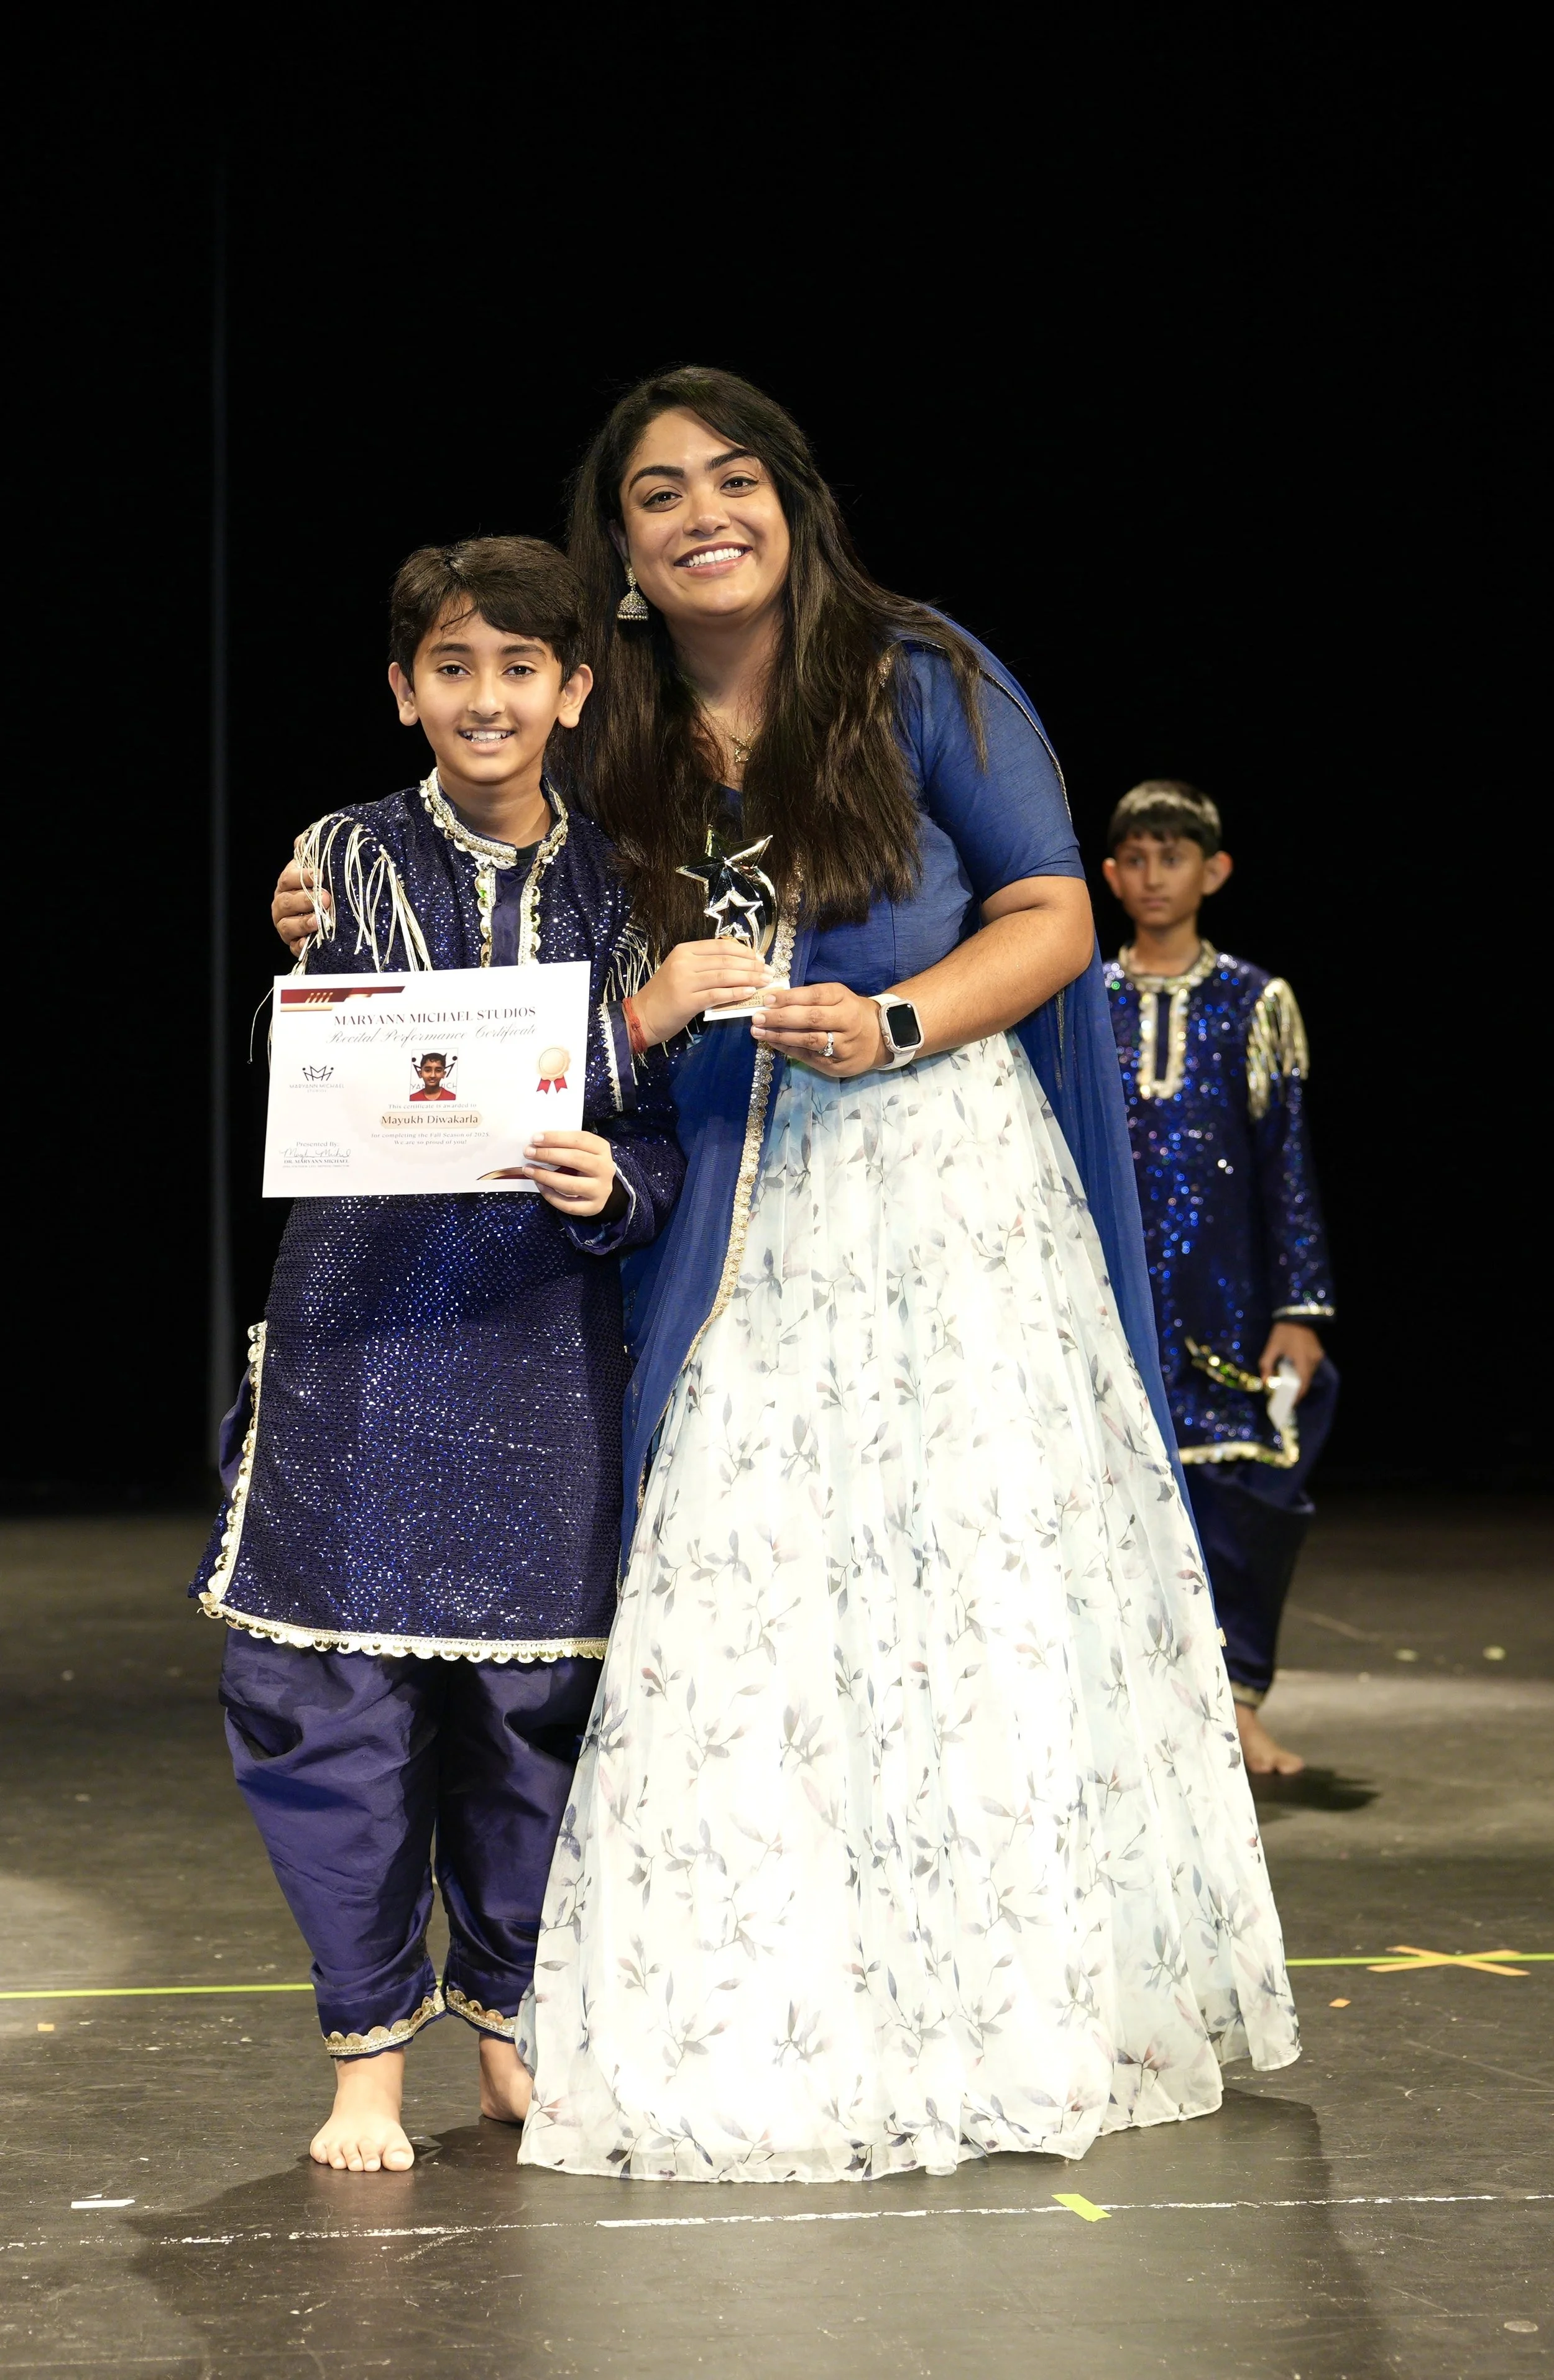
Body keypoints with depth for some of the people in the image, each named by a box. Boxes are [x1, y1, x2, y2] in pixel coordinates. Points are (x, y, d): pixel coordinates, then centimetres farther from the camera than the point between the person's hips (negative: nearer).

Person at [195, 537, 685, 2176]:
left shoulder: (617, 888, 7)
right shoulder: (349, 857, 3)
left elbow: (668, 1127, 6)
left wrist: (615, 1181, -14)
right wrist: (293, 956, -21)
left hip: (546, 1333, 1)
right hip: (365, 1321, -1)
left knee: (534, 1688, 5)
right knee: (336, 1688, -3)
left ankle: (510, 2024, 24)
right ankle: (370, 2049, 12)